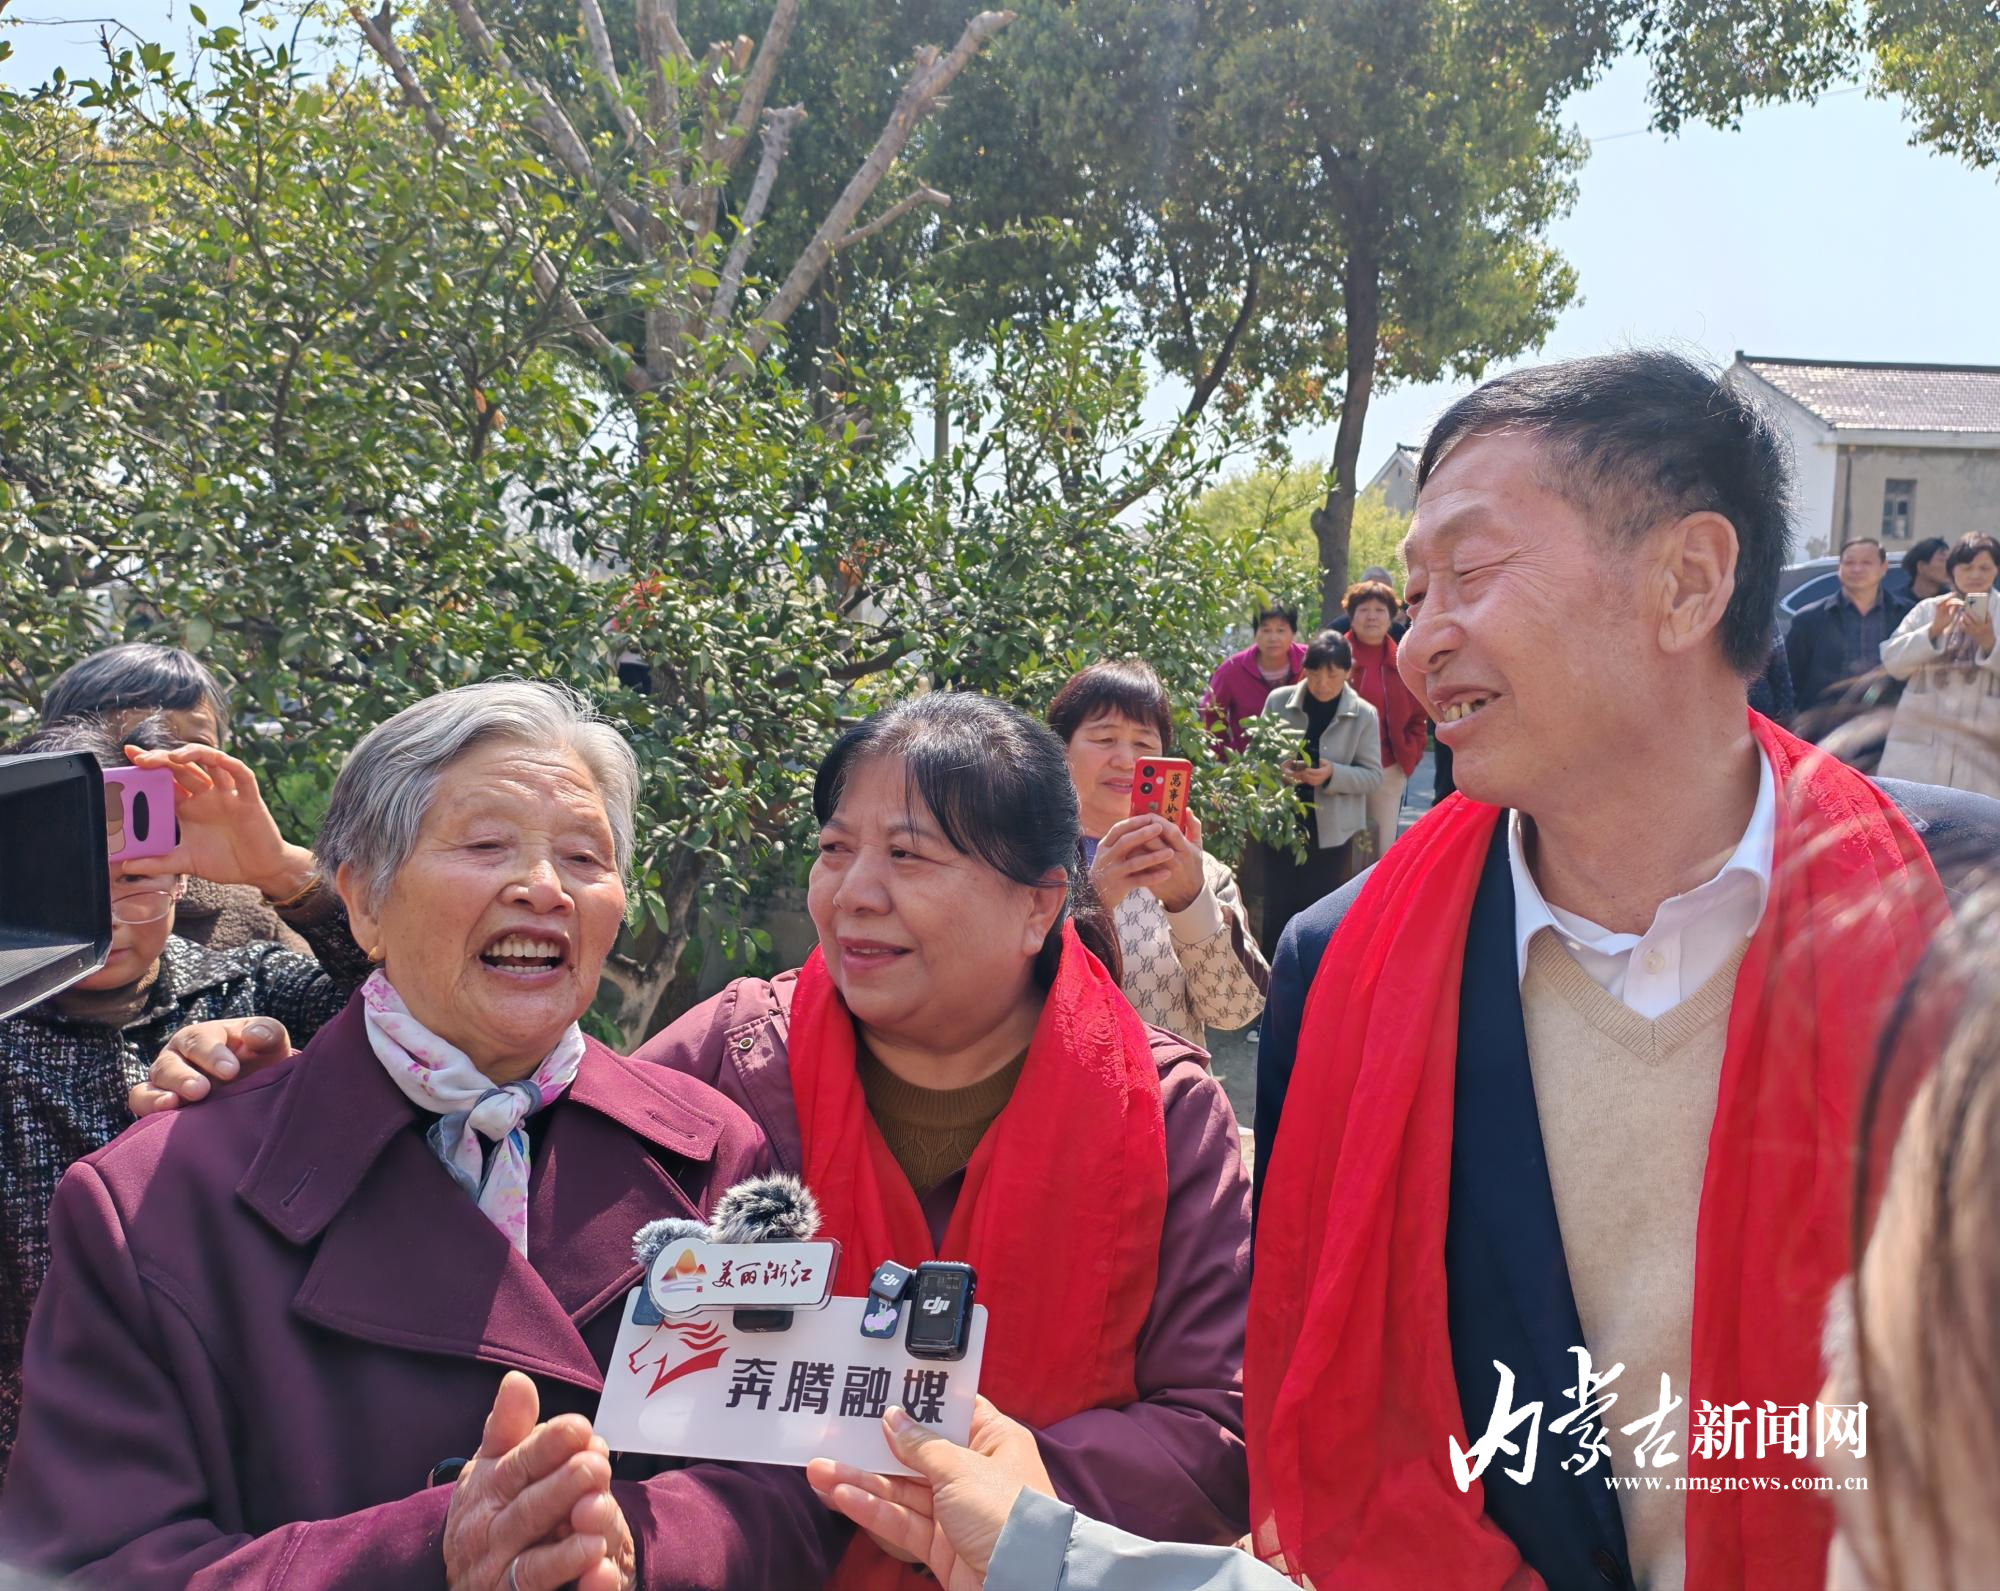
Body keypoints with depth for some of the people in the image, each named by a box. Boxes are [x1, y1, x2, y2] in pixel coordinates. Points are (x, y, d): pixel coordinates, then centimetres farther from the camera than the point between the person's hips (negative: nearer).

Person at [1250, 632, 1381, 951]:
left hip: (1332, 832, -1)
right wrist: (1276, 768, -17)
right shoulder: (1278, 701, -2)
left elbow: (1373, 776, -3)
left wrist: (1333, 775, -21)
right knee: (1278, 912, 8)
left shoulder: (1364, 715, -5)